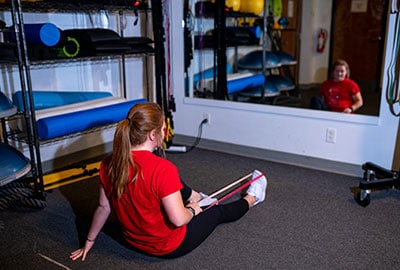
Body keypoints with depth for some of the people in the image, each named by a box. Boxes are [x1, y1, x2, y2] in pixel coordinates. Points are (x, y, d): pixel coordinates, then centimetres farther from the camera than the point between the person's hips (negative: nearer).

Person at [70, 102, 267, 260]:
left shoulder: (109, 164, -14)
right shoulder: (162, 169, -34)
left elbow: (103, 207, -4)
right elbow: (179, 220, -30)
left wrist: (89, 241, 11)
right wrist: (192, 211, -7)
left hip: (132, 240, 6)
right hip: (168, 247, -6)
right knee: (217, 211, 20)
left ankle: (195, 197, 55)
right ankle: (251, 198, 49)